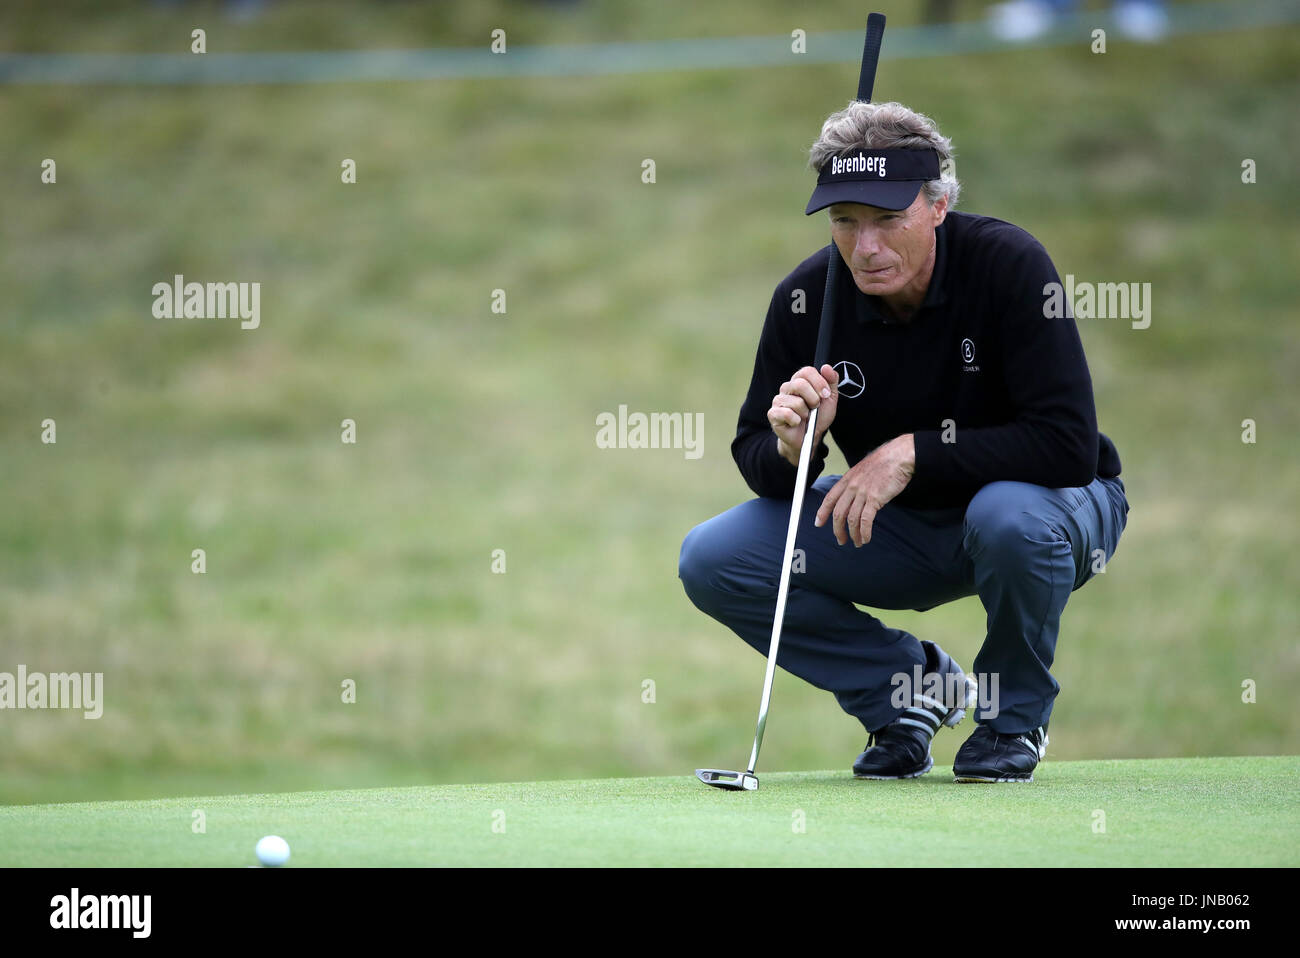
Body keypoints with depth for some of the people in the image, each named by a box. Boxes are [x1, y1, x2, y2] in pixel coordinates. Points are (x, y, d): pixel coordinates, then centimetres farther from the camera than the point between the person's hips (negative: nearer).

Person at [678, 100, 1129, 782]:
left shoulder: (1008, 265, -26)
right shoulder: (806, 298, -14)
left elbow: (1070, 444, -31)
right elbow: (754, 455, -4)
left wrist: (916, 452, -32)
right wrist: (790, 447, -29)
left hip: (1053, 504, -4)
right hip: (902, 525, 4)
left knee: (1009, 517, -41)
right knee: (710, 560, -15)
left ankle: (1016, 713, -9)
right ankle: (911, 682, 5)